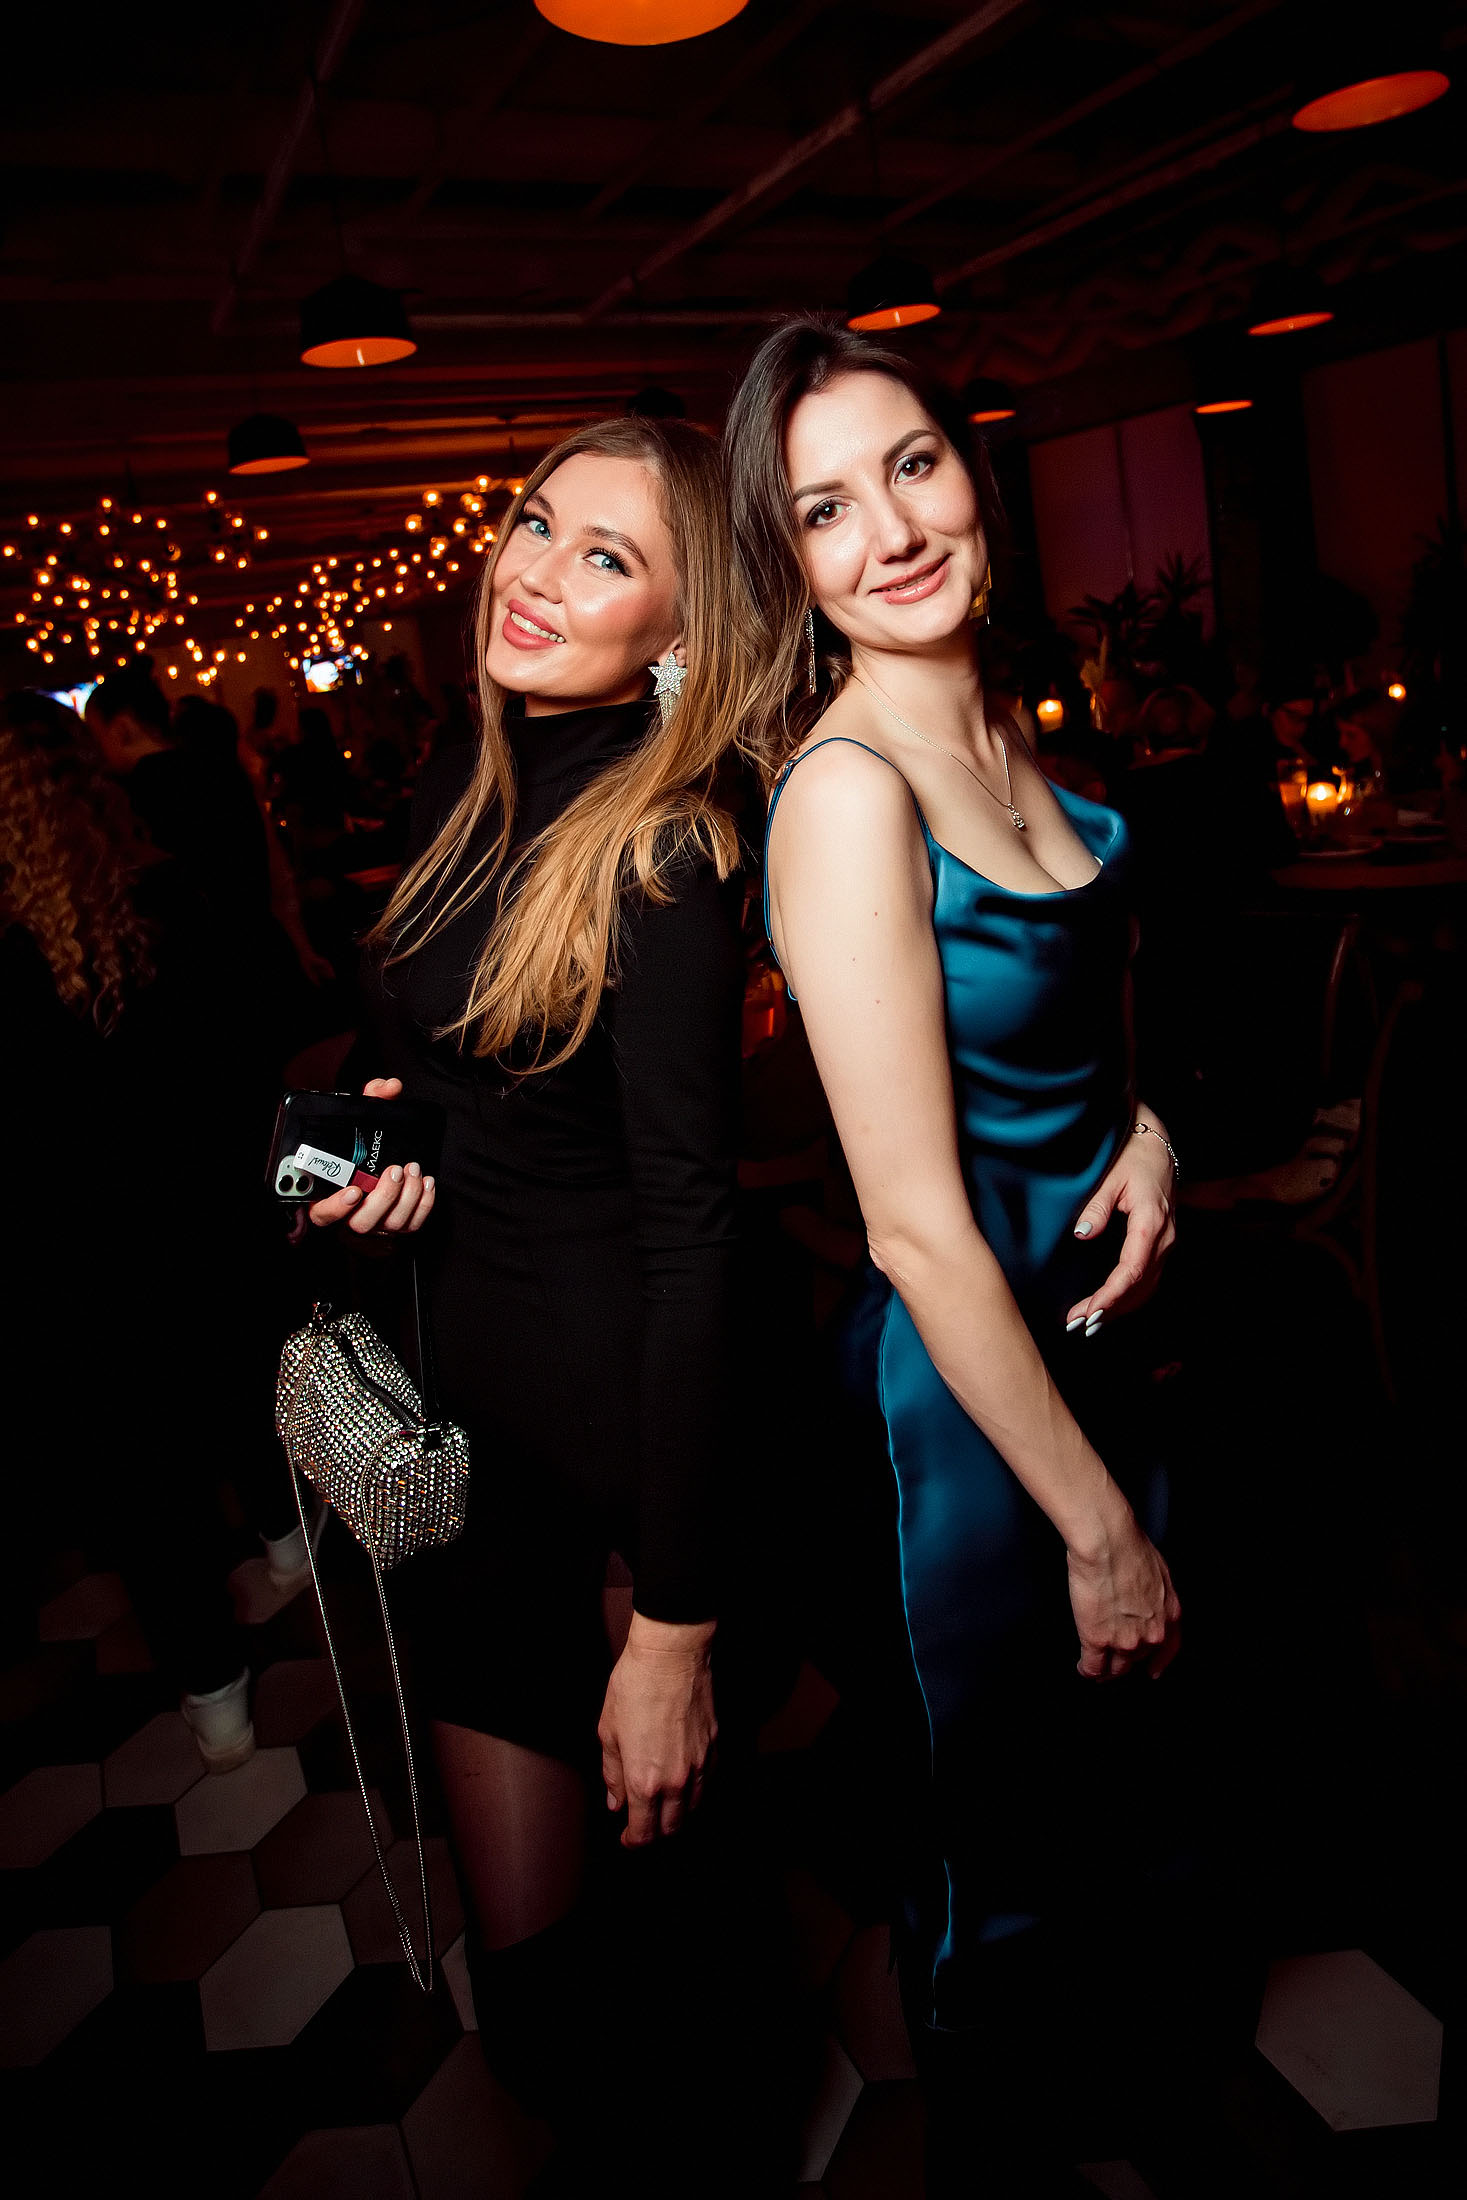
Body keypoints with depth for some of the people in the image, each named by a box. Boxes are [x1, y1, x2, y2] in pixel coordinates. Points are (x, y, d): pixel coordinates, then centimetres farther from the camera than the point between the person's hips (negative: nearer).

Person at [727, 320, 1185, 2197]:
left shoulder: (997, 732, 0)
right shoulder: (847, 791, -25)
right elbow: (919, 1228, -25)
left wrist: (1141, 1125, -6)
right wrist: (1098, 1524, -16)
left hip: (1098, 1316, 8)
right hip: (967, 1385, -8)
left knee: (1112, 1764, 29)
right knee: (1000, 1848, 16)